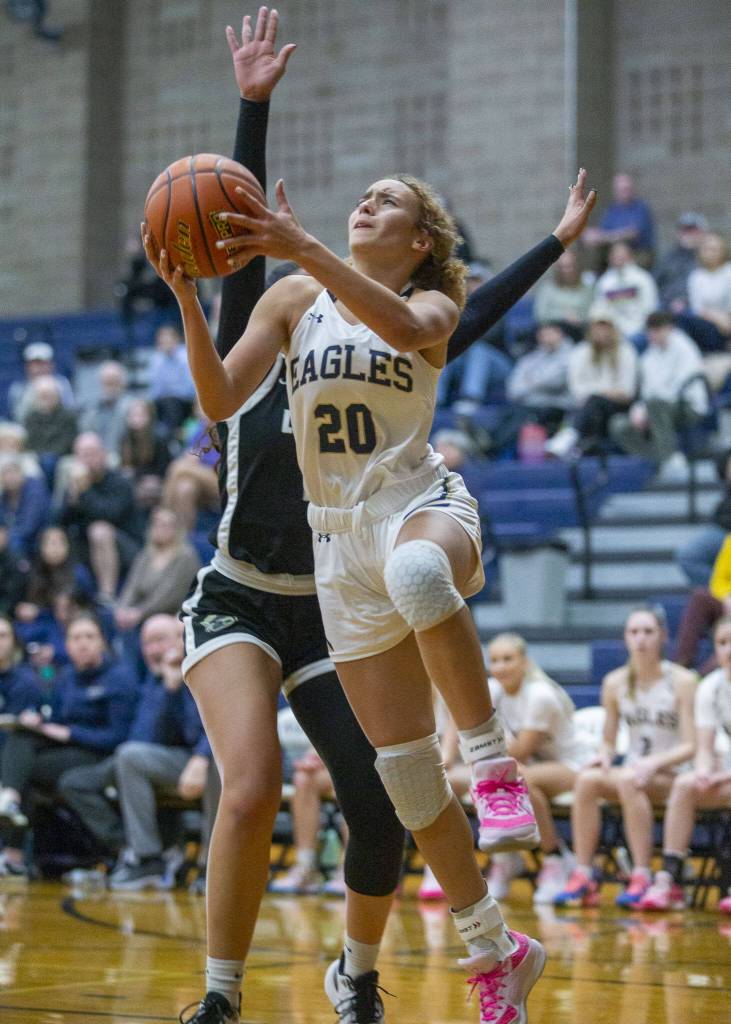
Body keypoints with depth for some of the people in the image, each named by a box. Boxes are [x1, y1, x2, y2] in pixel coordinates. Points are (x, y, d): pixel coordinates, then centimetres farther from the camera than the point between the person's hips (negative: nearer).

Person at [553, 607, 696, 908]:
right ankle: (582, 876, -29)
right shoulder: (615, 683, 7)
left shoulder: (682, 681, -5)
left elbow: (690, 746, -9)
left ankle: (641, 877, -35)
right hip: (633, 771, 4)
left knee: (628, 779, -36)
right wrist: (604, 756, -10)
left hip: (673, 776, -4)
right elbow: (609, 740, 13)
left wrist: (654, 762, -24)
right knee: (587, 779, -28)